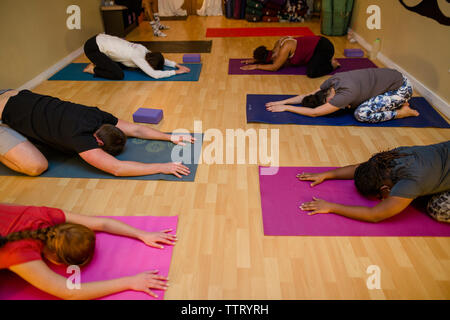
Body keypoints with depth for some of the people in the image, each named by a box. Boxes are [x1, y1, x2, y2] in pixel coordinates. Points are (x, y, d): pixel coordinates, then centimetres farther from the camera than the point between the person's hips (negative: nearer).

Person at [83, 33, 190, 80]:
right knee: (118, 75, -17)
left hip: (102, 39, 9)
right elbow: (154, 74, -33)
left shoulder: (142, 49, -3)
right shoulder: (138, 57, -27)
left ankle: (99, 62, 22)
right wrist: (176, 72, -26)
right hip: (92, 48, -9)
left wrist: (177, 65, -2)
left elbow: (162, 60, 11)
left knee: (123, 65, 19)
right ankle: (93, 69, 3)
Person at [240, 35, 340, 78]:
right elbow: (271, 57, 17)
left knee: (311, 73, -24)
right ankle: (327, 59, 21)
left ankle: (332, 65, -2)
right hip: (315, 45, 9)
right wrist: (254, 60, 9)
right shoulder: (279, 43, 0)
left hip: (324, 47, -9)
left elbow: (274, 67, -21)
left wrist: (256, 66, -14)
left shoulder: (285, 48, -27)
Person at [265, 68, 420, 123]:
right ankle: (395, 103, 16)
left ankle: (402, 112, -3)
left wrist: (286, 107, -23)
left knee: (362, 113, -19)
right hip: (389, 77, 9)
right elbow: (308, 95, 3)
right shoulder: (333, 81, -8)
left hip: (401, 88, -8)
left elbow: (314, 113, -28)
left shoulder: (347, 93, -31)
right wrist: (282, 102, -4)